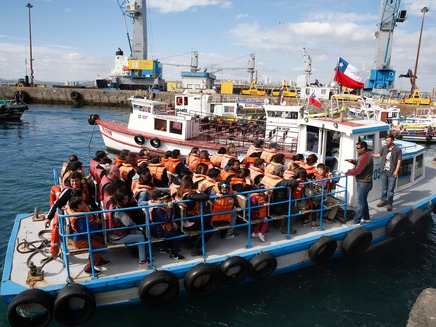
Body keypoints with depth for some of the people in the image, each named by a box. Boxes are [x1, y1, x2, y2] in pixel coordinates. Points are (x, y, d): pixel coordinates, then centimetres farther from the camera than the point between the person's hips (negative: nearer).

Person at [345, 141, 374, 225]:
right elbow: (359, 164, 20)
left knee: (360, 203, -1)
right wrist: (353, 161, 1)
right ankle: (366, 217, 34)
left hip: (364, 184, -10)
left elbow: (358, 171, -26)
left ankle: (356, 221, 6)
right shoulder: (365, 155, 8)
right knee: (363, 201, 21)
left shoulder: (366, 157, -24)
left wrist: (347, 172, -13)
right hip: (363, 182, 10)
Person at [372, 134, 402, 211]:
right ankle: (383, 201, 28)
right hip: (384, 171, 5)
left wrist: (396, 171, -13)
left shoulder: (397, 149, -8)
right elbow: (379, 155, 16)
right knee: (384, 187, 15)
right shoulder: (384, 148, 5)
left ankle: (389, 203, 12)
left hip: (392, 173, -4)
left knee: (390, 189, 2)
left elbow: (399, 161, -8)